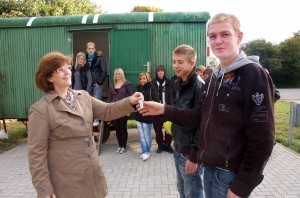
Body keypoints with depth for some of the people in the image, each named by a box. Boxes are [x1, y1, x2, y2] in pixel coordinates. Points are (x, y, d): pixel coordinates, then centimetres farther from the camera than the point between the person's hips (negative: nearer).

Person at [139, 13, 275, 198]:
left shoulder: (254, 75, -17)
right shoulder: (214, 77, 7)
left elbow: (262, 140, -19)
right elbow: (199, 116, 7)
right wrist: (164, 110, -4)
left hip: (232, 173, -7)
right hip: (210, 168, 7)